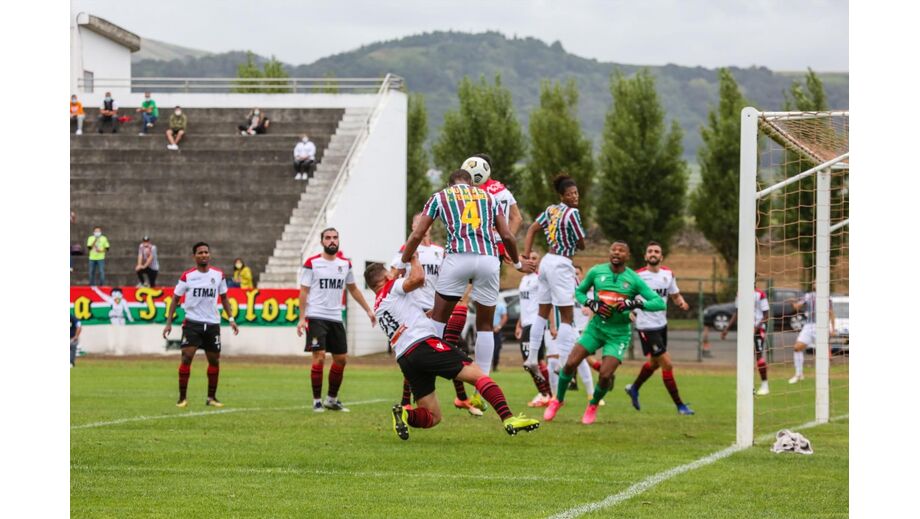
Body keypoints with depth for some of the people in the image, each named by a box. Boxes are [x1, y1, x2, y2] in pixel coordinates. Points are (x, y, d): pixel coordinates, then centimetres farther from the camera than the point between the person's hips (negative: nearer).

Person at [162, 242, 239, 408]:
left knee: (214, 360, 7)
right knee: (186, 357, -13)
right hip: (192, 322, -3)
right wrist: (169, 322, -5)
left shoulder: (218, 275, 4)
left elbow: (224, 297, 15)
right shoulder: (187, 276, -4)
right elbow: (175, 299, 1)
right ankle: (182, 398, -7)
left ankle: (211, 397, 20)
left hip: (212, 323, 3)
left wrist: (231, 319, 7)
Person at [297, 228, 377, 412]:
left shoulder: (345, 263, 9)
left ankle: (332, 399, 21)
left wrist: (368, 310, 17)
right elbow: (304, 291, -3)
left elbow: (353, 289, 21)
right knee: (319, 357, -13)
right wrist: (302, 318, -10)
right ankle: (317, 401, -5)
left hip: (336, 319, 5)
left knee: (341, 359, 7)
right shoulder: (312, 263, -4)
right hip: (316, 317, -5)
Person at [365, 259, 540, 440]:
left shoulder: (378, 309, 29)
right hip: (424, 344, -7)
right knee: (476, 373, -10)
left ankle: (404, 414, -19)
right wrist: (414, 259, 7)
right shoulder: (392, 286, 8)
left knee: (432, 417, 11)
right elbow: (418, 278, -11)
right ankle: (508, 419, -29)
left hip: (404, 360, 7)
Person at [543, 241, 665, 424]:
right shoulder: (596, 271, -2)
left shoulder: (634, 280, -7)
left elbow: (659, 302, -10)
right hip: (597, 326, 2)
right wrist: (591, 304, -9)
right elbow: (579, 291, 12)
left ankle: (593, 406, 18)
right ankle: (558, 400, 16)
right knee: (570, 363, -9)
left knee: (605, 375, -13)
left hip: (619, 333, -2)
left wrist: (635, 304, -25)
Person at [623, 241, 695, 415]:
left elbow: (675, 295, 11)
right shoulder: (638, 276, -13)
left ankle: (634, 389, 49)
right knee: (667, 364, -10)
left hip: (662, 324, 7)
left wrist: (681, 303, -10)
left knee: (654, 363, 24)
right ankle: (679, 405, -1)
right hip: (647, 327, -7)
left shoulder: (668, 274, 3)